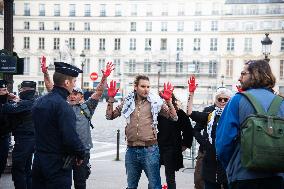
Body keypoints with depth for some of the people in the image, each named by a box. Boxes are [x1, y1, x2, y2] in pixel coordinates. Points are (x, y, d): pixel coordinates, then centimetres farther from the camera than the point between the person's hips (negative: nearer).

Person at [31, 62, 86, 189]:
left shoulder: (39, 102, 8)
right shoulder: (62, 105, -19)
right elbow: (71, 137, -24)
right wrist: (81, 154, -7)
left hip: (38, 159, 8)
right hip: (57, 164, -8)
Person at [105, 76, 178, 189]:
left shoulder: (156, 102, -2)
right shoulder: (128, 102, 5)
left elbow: (174, 118, -4)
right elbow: (110, 116, 9)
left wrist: (168, 101, -17)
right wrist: (111, 98, -2)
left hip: (150, 149, -3)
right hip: (131, 150, 3)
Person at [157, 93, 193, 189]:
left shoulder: (179, 113, -4)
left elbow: (188, 130, 1)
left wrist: (185, 145, 2)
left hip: (171, 150, -2)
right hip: (157, 148, 3)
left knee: (170, 178, 5)